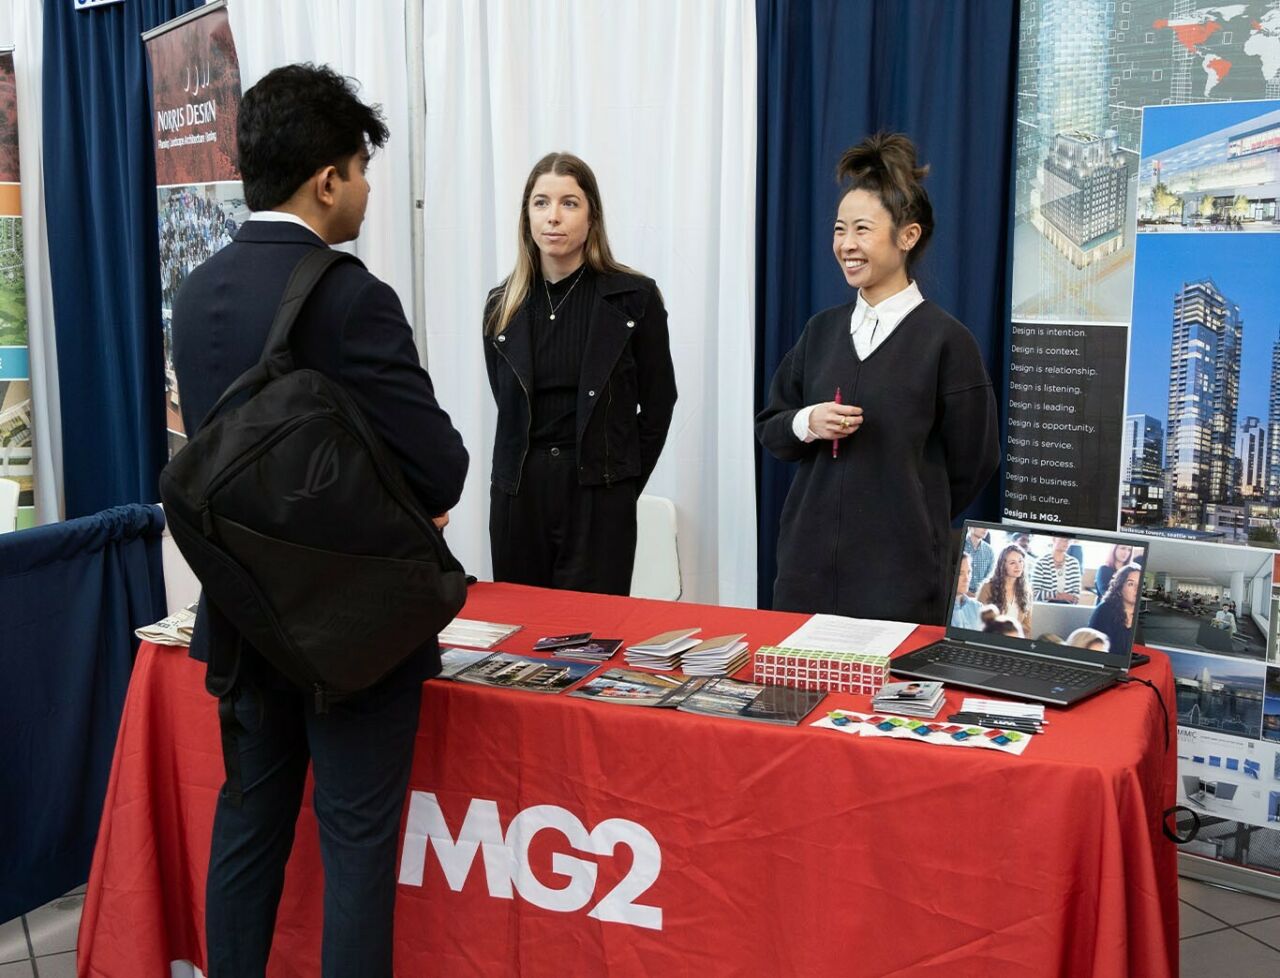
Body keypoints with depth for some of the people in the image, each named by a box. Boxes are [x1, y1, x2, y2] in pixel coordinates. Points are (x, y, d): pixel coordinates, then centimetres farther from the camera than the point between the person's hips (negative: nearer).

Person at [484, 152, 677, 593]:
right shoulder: (502, 305, 6)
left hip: (599, 495, -3)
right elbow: (509, 407, 13)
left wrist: (625, 481, 2)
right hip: (517, 491, 3)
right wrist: (535, 472, 6)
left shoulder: (634, 297, -3)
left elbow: (657, 403, 2)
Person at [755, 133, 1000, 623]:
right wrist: (806, 423, -8)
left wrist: (912, 524, 8)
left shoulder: (945, 339, -7)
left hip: (899, 570, -4)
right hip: (808, 560, 4)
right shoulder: (823, 329, 8)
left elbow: (972, 462, -1)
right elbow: (768, 427, 13)